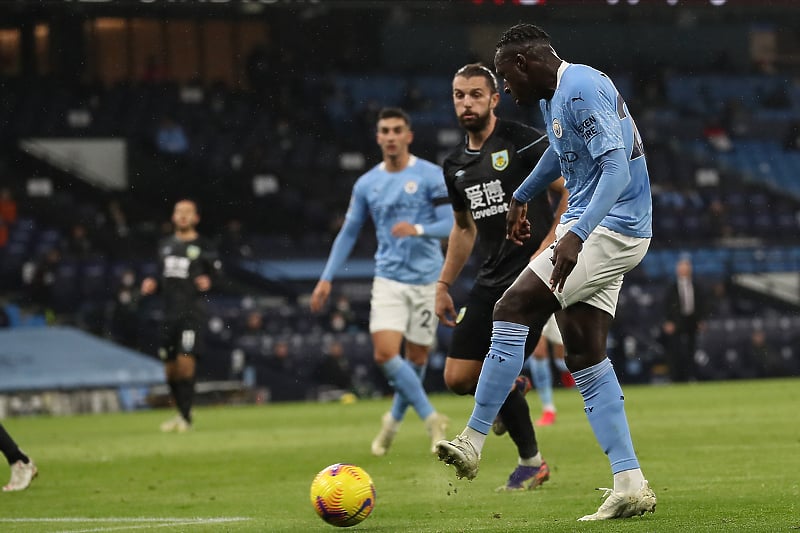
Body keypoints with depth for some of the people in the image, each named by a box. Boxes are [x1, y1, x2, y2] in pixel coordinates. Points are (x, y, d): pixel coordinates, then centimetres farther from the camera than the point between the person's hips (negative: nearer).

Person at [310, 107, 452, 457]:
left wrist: (418, 230, -28)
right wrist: (327, 278, 8)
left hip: (426, 279, -2)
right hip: (388, 279, 2)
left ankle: (395, 420, 28)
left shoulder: (431, 176, -4)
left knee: (416, 357, 5)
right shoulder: (367, 184, 6)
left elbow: (449, 225, -8)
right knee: (385, 353, -17)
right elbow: (348, 232, 14)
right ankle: (431, 419, -9)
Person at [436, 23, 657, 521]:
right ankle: (630, 484, 2)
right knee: (586, 356, 4)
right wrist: (521, 197, 48)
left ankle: (472, 443, -8)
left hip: (608, 230, -10)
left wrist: (576, 236, -36)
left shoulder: (582, 90, -17)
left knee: (513, 311, -12)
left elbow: (617, 170, -26)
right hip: (593, 228, 10)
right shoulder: (554, 95, 15)